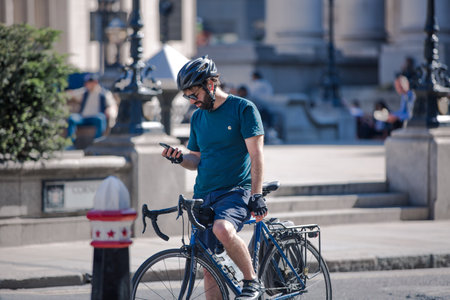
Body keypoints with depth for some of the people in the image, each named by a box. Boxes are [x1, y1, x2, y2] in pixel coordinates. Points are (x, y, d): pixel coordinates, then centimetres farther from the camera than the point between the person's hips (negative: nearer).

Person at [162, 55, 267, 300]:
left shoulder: (243, 108, -4)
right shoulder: (198, 117, 15)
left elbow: (256, 154, -8)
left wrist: (257, 195, -16)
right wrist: (179, 158, -2)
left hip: (236, 191, -6)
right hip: (204, 196, 6)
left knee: (223, 229, -35)